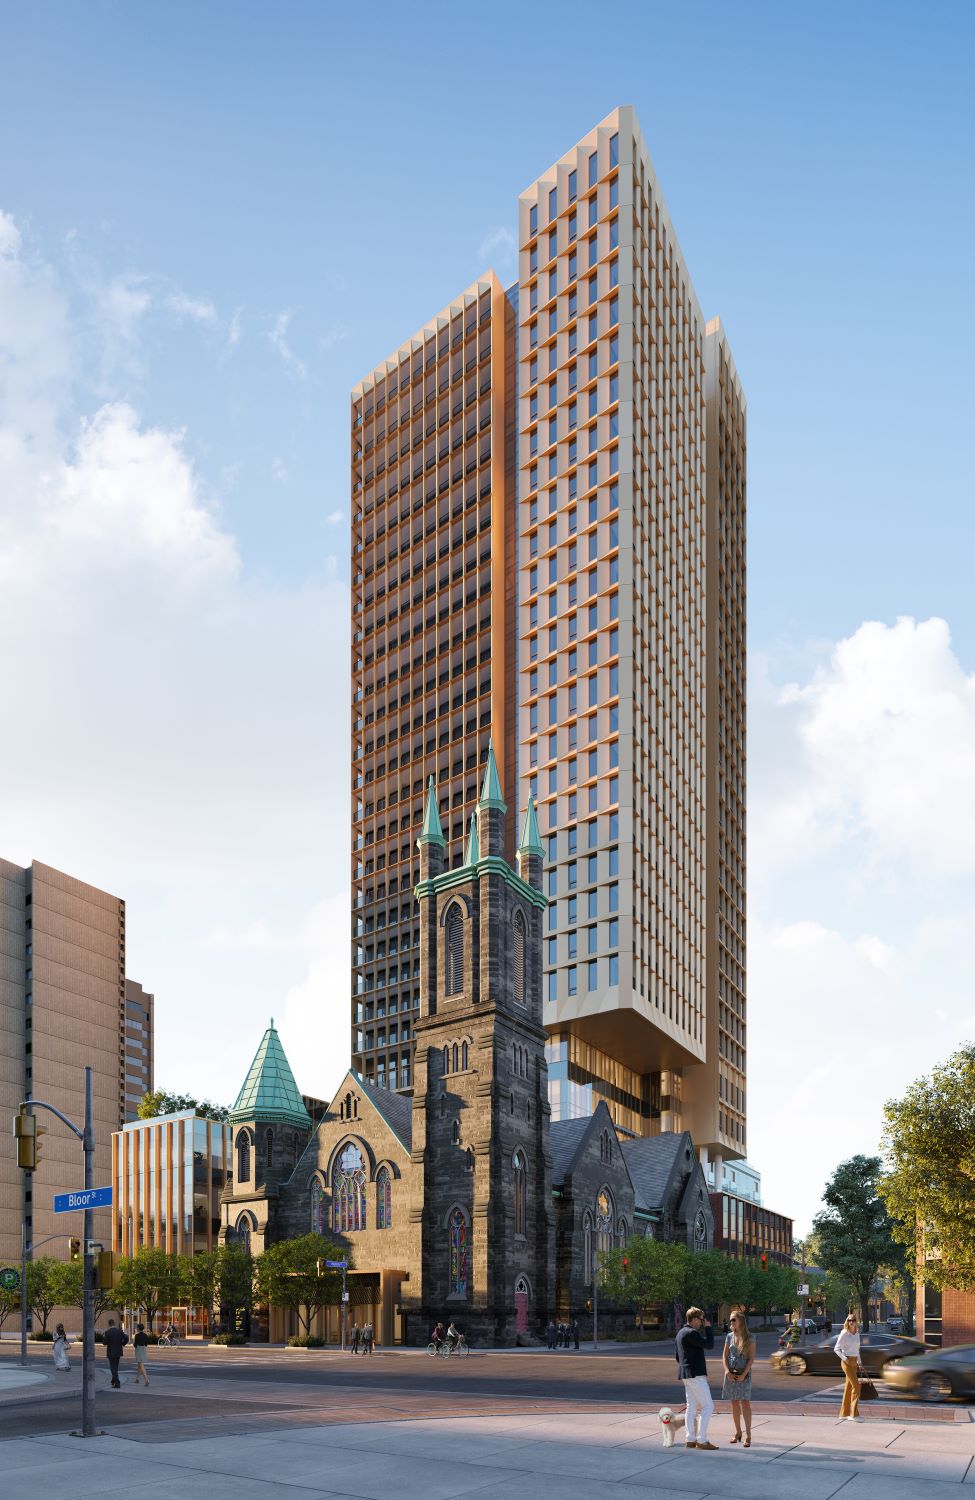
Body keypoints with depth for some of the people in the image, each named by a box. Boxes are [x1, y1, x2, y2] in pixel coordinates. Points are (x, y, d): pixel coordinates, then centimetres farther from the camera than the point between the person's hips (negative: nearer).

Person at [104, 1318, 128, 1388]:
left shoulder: (107, 1332, -13)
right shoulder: (120, 1331, 0)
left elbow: (105, 1343, -15)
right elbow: (126, 1338, -7)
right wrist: (122, 1344, 10)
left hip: (111, 1353, -5)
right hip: (118, 1352, 5)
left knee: (113, 1368, -2)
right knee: (115, 1367, 22)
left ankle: (117, 1384, -10)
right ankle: (114, 1381, 35)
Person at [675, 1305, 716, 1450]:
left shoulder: (681, 1333, 15)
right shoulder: (691, 1333, -17)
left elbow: (678, 1356, 22)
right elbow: (709, 1345, -19)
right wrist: (708, 1328, -9)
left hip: (687, 1374, 10)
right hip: (696, 1374, -10)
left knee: (692, 1407, 11)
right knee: (707, 1406, -7)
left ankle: (691, 1439, 11)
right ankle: (702, 1440, -9)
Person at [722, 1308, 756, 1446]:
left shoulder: (750, 1337, -5)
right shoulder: (730, 1336, 6)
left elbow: (752, 1358, -8)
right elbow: (724, 1356, 7)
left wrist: (743, 1374, -15)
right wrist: (727, 1371, -8)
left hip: (744, 1374, -4)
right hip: (731, 1374, 4)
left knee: (745, 1403, -9)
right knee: (734, 1404, 7)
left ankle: (748, 1435, -8)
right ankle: (738, 1433, 17)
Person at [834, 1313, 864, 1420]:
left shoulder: (857, 1334, 9)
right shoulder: (844, 1334, -11)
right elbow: (836, 1349, -10)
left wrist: (859, 1363, 19)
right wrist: (844, 1358, -21)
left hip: (854, 1362, 7)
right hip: (847, 1362, -7)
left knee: (849, 1386, 12)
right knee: (856, 1385, -13)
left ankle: (844, 1413, 20)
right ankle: (854, 1414, -11)